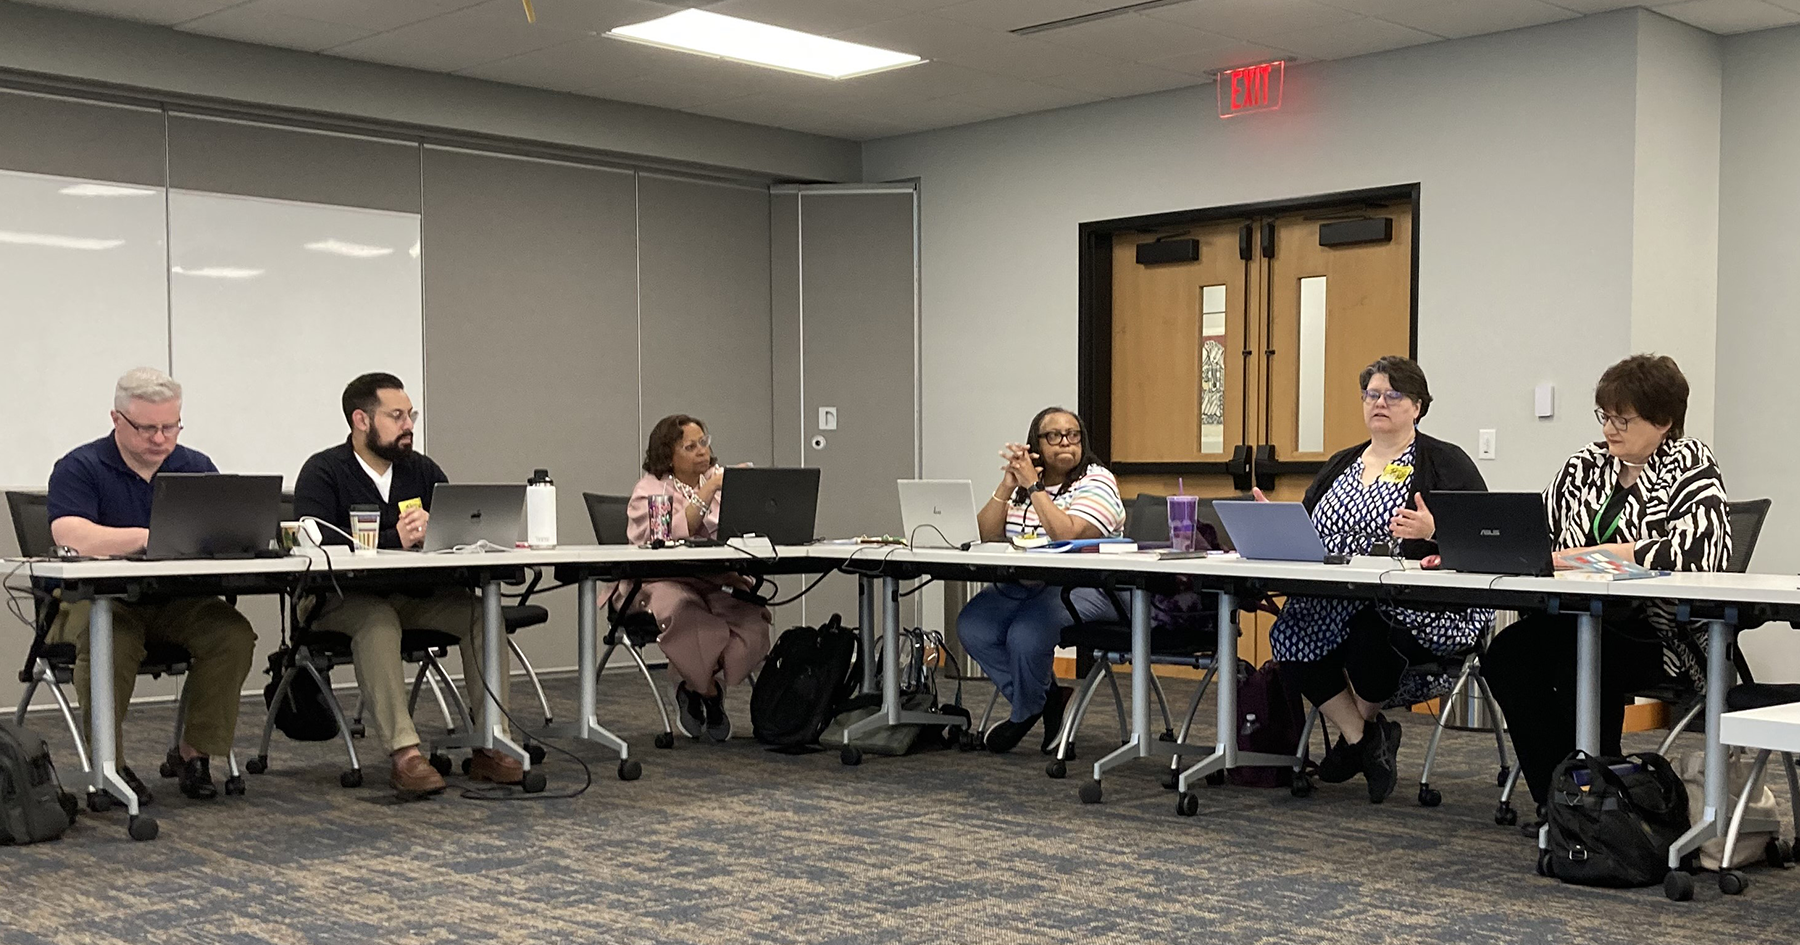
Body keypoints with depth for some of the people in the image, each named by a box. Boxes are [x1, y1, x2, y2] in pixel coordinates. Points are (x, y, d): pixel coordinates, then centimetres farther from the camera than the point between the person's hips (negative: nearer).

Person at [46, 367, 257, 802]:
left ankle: (196, 753, -10)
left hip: (178, 602, 4)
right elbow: (72, 537, -22)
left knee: (234, 634, -24)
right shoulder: (79, 468, -4)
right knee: (111, 641, -36)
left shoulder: (197, 467, 9)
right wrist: (147, 537, -33)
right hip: (98, 599, -3)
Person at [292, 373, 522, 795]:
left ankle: (490, 746, -22)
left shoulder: (421, 469, 13)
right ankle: (405, 754, -42)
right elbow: (319, 543, -20)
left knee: (480, 611, -20)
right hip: (343, 599, -5)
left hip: (414, 597, 5)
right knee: (378, 620, -37)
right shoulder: (322, 472, -3)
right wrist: (393, 540, -31)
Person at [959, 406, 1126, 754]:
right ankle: (1049, 700, -2)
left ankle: (1025, 713, 1)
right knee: (971, 626, -19)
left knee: (1026, 635, -31)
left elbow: (1068, 535, -20)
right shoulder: (1021, 483, 15)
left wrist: (1034, 486, -15)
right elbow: (986, 534, 2)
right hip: (1022, 587, 6)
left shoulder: (1096, 481, -3)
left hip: (1083, 590, -6)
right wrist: (1008, 485, -9)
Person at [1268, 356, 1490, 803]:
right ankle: (1362, 737, -9)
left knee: (1367, 628, -36)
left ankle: (1362, 725, -2)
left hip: (1421, 610, -5)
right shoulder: (1340, 465, 22)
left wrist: (1433, 531, -26)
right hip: (1333, 604, 5)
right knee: (1290, 631, -24)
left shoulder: (1446, 463, 3)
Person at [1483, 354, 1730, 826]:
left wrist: (1590, 554, -21)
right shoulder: (1586, 464, 15)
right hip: (1582, 620, 6)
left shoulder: (1692, 468, -2)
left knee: (1582, 666, -33)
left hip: (1664, 636, -6)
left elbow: (1696, 550, -21)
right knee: (1507, 655, -22)